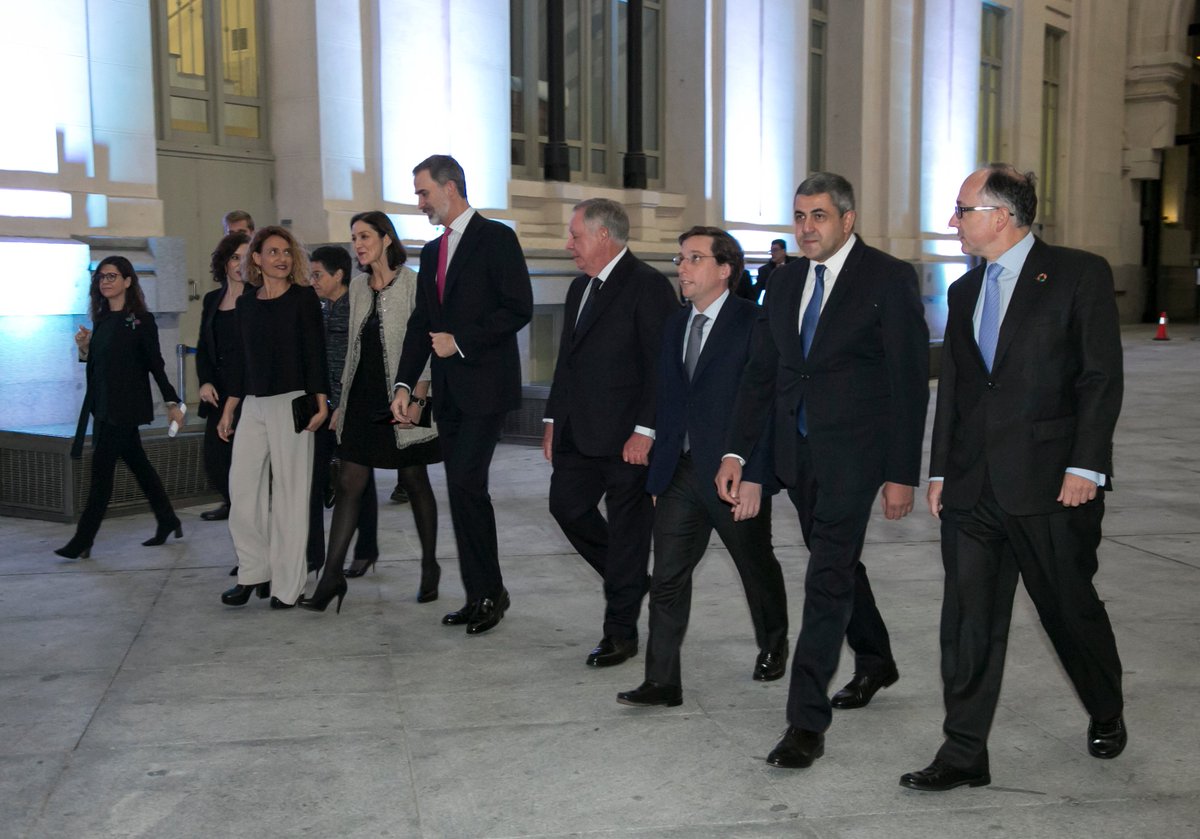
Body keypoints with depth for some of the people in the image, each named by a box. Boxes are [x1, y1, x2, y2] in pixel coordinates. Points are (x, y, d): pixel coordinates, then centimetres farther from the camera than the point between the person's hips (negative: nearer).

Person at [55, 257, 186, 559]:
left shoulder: (141, 320, -9)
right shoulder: (101, 320, 11)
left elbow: (155, 364, -8)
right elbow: (96, 365, 16)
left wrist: (172, 402, -9)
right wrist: (84, 348, -3)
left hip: (126, 406, -7)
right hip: (103, 405, 7)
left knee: (102, 468, -7)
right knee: (137, 463, 14)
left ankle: (83, 541, -3)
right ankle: (168, 522, 26)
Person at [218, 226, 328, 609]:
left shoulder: (304, 298, 0)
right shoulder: (246, 304, 12)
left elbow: (315, 352, -4)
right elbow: (242, 360, 16)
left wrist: (320, 401, -11)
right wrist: (228, 410, 15)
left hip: (291, 403, -5)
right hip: (253, 405, 5)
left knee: (289, 492, -1)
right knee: (242, 487, 1)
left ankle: (287, 584, 6)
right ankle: (253, 572, 15)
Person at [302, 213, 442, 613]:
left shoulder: (413, 284, -8)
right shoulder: (358, 287, 10)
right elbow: (353, 349, 16)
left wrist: (416, 399, -19)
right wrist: (342, 401, 14)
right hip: (363, 398, 5)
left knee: (416, 484, 6)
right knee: (348, 484, 1)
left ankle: (429, 568, 20)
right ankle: (332, 574, 4)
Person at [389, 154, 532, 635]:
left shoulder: (496, 238, -5)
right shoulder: (432, 252, 18)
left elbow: (518, 308, -13)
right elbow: (420, 323, 17)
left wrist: (461, 340, -14)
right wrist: (404, 385, 6)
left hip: (485, 384, -8)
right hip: (448, 391, 8)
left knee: (466, 484, -14)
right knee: (462, 491, 8)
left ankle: (491, 592, 0)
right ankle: (478, 597, 14)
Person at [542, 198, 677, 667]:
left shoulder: (647, 286, -11)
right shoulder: (580, 288, 15)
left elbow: (663, 365, -16)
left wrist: (645, 431, -19)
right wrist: (554, 419, 14)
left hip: (627, 436, -8)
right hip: (580, 433, 8)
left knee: (627, 529, 2)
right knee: (566, 506, 8)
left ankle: (620, 632, 14)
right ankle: (628, 581, 30)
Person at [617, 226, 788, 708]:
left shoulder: (753, 323, -10)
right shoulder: (676, 326, 12)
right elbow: (666, 403, 13)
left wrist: (755, 476, -18)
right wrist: (659, 472, 10)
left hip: (735, 475, -5)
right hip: (681, 471, 6)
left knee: (757, 570, 15)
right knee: (667, 578, 1)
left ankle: (773, 648, 40)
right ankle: (662, 682, 7)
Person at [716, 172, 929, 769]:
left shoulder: (888, 279, -8)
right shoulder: (786, 280, 10)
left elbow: (910, 380, -10)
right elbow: (761, 371, 10)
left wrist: (902, 474, -13)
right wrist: (736, 452, 2)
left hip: (854, 450, -6)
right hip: (798, 450, 7)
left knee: (828, 576, -11)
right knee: (837, 562, 20)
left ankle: (806, 723, -7)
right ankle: (875, 663, 43)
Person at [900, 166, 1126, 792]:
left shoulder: (1079, 275, -4)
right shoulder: (964, 291, 14)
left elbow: (1101, 378, -8)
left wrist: (1085, 465, -14)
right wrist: (941, 470, 11)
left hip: (1050, 481, -5)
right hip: (972, 486, 5)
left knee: (1071, 609, 11)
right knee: (967, 619, 3)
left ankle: (1106, 716, 38)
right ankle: (964, 754, 11)